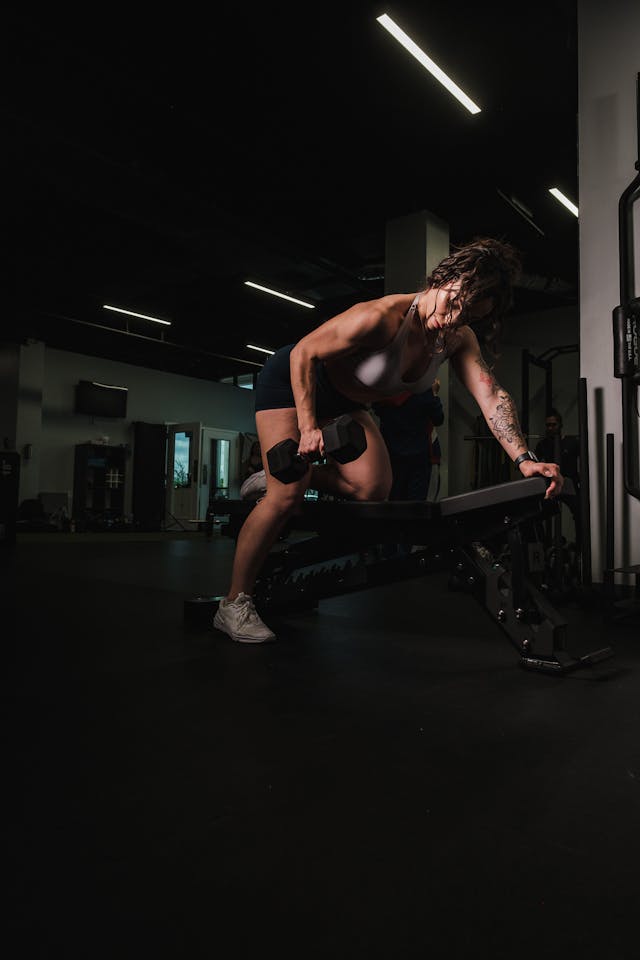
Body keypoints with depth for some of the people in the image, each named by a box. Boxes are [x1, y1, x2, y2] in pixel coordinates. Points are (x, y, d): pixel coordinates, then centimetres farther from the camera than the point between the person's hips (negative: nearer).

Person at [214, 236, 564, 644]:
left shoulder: (459, 339, -13)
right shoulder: (383, 317, -34)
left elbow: (491, 394, -22)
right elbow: (303, 354, -28)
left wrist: (524, 458, -35)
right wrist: (308, 427, -32)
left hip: (345, 402, 7)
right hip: (291, 380, -7)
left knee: (375, 489, -7)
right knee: (287, 496, -16)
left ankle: (284, 476, 14)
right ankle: (234, 604, -5)